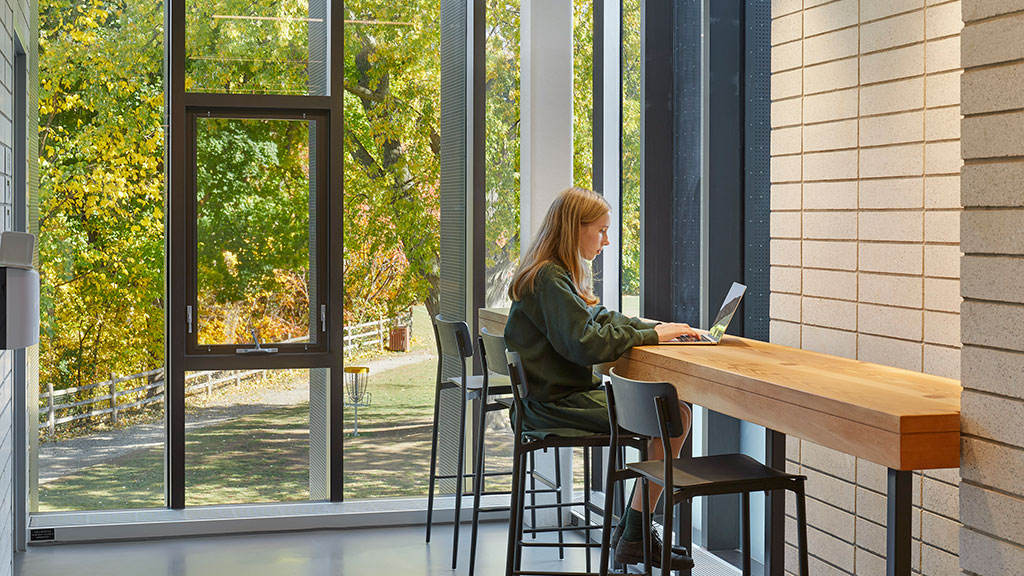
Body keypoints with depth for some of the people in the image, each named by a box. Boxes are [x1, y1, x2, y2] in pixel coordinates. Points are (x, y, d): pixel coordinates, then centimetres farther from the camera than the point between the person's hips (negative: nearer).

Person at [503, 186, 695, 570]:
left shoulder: (557, 274, 16)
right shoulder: (549, 279, -16)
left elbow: (601, 319, 19)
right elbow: (586, 343, -24)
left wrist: (656, 327, 4)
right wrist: (651, 335, -16)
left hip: (571, 392, 10)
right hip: (556, 404, -10)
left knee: (671, 405, 6)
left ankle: (634, 525, 7)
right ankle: (633, 540, -8)